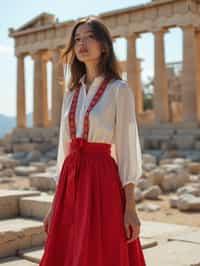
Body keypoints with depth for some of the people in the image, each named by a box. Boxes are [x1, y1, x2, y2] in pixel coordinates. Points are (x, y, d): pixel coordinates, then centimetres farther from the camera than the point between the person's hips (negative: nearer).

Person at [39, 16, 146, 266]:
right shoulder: (71, 93, 14)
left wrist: (130, 207, -12)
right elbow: (64, 149, 14)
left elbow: (128, 148, -7)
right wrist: (55, 204, 12)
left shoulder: (119, 89, -3)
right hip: (71, 183, 6)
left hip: (103, 182, -6)